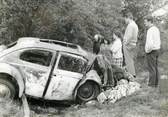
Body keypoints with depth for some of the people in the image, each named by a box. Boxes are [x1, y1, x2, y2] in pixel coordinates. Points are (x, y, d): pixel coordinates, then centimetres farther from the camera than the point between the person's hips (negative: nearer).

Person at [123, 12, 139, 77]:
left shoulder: (130, 25, -15)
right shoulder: (135, 25, 16)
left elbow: (130, 36, -24)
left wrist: (126, 43, -15)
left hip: (128, 44, -10)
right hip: (134, 44, 10)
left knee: (128, 60, -5)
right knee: (131, 60, 15)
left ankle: (131, 74, -4)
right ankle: (133, 74, 19)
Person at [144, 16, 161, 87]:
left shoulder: (150, 30, -19)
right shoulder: (156, 29, 12)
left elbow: (150, 43, -28)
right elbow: (159, 41, 19)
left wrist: (147, 50, -14)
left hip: (151, 51, -9)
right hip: (157, 50, 9)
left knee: (151, 68, -3)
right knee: (155, 68, 13)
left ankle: (152, 84, 3)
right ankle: (156, 83, 19)